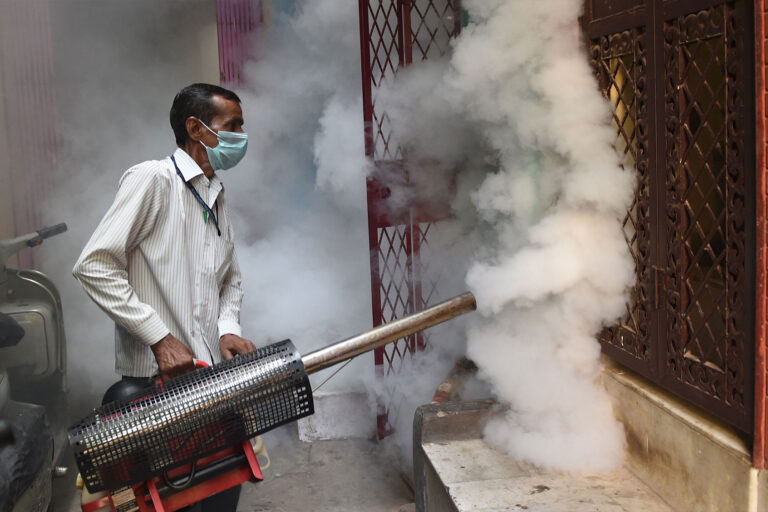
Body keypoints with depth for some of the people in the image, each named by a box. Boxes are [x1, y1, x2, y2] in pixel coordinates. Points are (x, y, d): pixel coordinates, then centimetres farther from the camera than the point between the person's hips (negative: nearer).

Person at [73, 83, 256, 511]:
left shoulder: (217, 195, 17)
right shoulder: (151, 179, -8)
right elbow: (95, 266, -15)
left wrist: (228, 328, 3)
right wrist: (160, 338, -18)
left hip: (212, 371, 7)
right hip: (156, 376, -7)